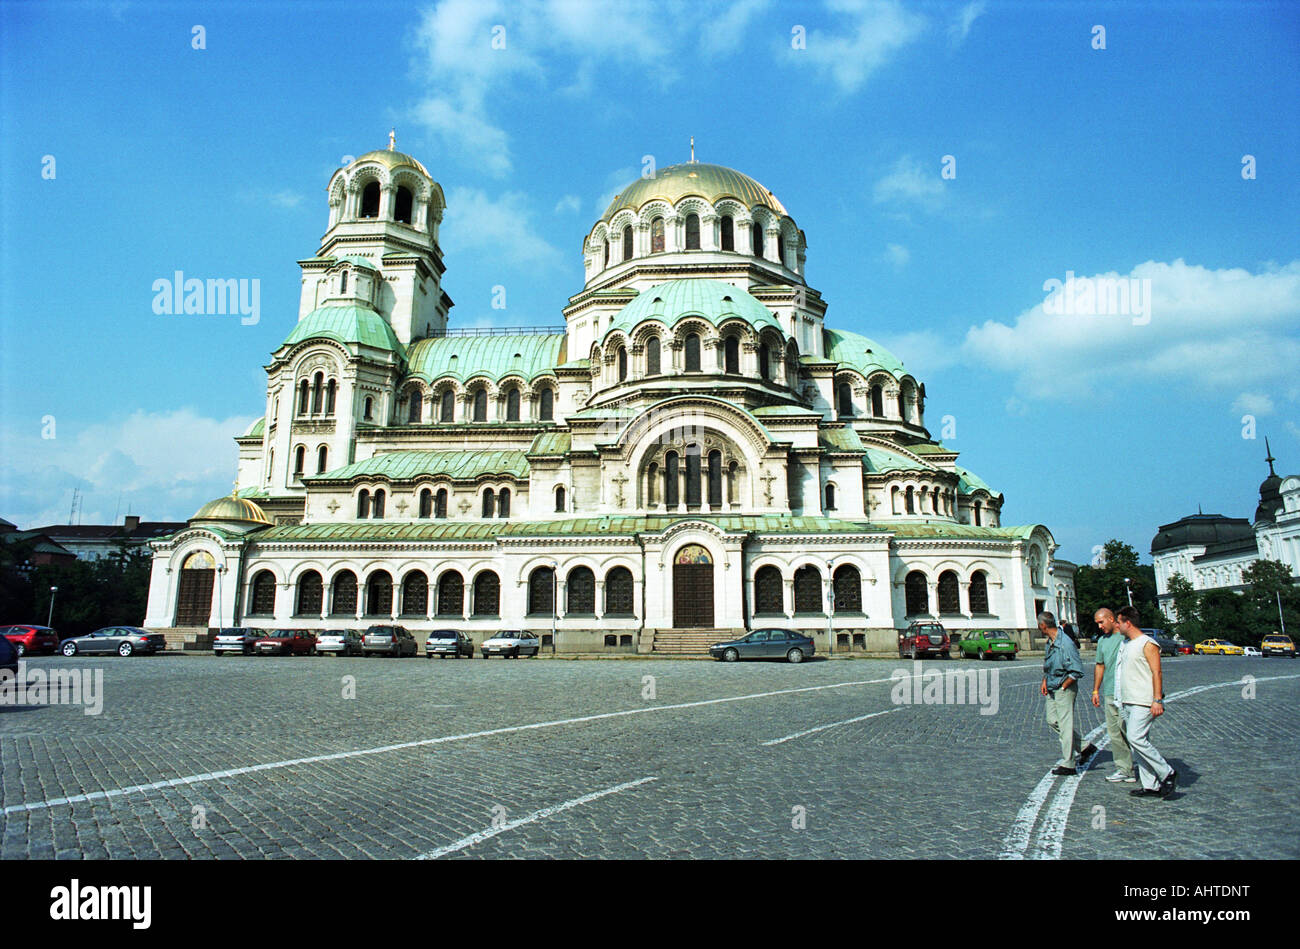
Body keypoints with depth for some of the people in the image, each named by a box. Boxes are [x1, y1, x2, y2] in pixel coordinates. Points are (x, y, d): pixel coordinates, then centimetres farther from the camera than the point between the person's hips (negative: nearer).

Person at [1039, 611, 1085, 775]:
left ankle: (1068, 765, 5)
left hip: (1065, 690, -9)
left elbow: (1078, 672, -21)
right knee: (1052, 720, 14)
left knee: (1066, 724, -3)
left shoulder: (1066, 643, -22)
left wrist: (1063, 687, -15)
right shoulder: (1049, 642, 7)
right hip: (1052, 689, 9)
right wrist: (1044, 681, 8)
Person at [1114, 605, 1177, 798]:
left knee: (1136, 738, -17)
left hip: (1143, 702, -9)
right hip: (1128, 702, 9)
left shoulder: (1147, 644, -9)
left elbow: (1156, 673, -15)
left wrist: (1157, 700, -21)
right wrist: (1122, 699, 22)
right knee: (1136, 741, 7)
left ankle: (1168, 773, -2)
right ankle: (1151, 785, 12)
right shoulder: (1127, 644, 18)